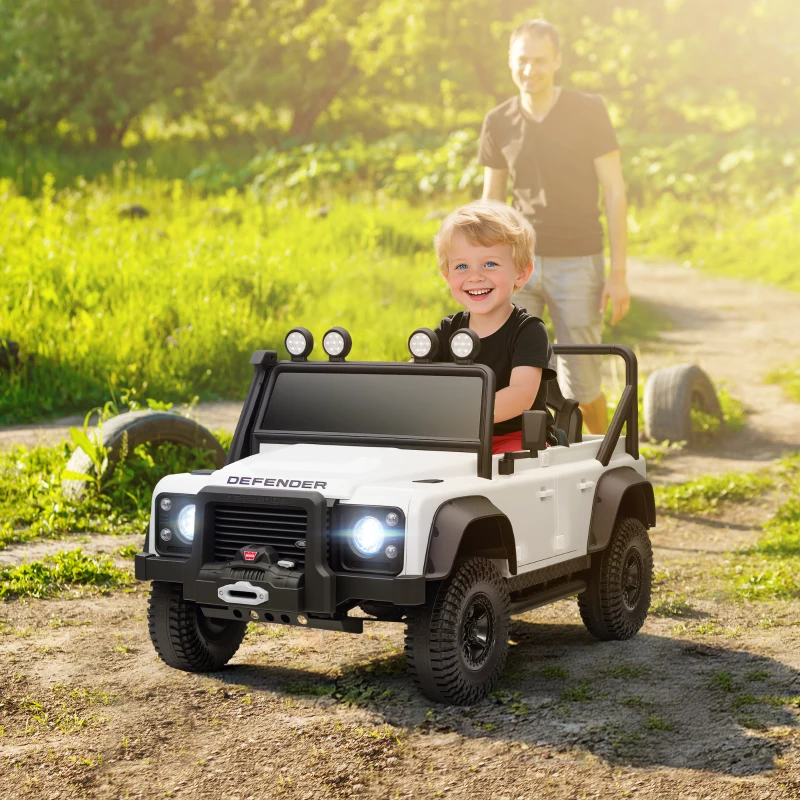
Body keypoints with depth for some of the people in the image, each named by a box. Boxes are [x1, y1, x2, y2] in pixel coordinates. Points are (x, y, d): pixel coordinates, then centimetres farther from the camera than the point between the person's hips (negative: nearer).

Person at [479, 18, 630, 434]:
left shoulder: (589, 111, -5)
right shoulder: (498, 122, 4)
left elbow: (614, 191, -5)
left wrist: (618, 272, -9)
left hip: (577, 261, -3)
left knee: (580, 384, 3)